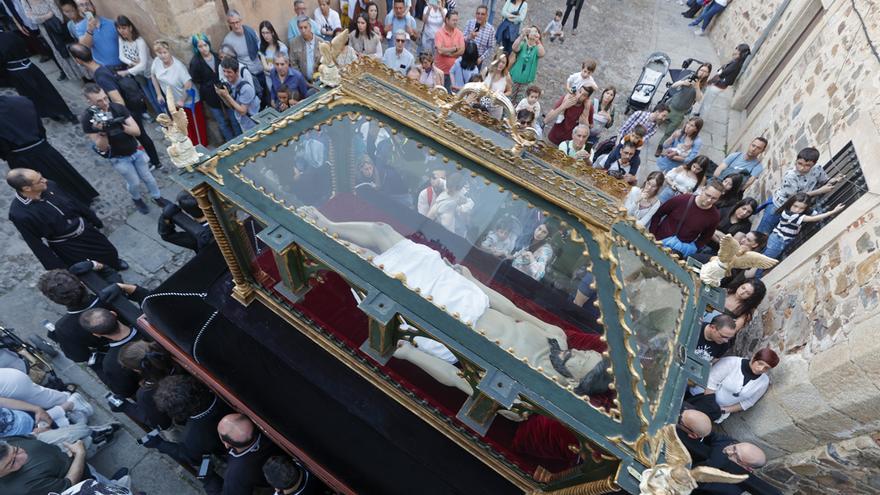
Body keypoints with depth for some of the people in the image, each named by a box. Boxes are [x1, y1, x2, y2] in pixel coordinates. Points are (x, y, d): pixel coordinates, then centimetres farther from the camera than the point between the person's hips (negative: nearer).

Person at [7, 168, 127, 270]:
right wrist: (55, 267, -13)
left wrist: (94, 219, 13)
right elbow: (34, 243, -19)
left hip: (85, 229, 5)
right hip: (66, 247, -5)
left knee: (109, 251, 26)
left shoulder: (49, 186, -17)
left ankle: (115, 264, 59)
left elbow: (74, 203, 0)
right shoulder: (20, 214, -30)